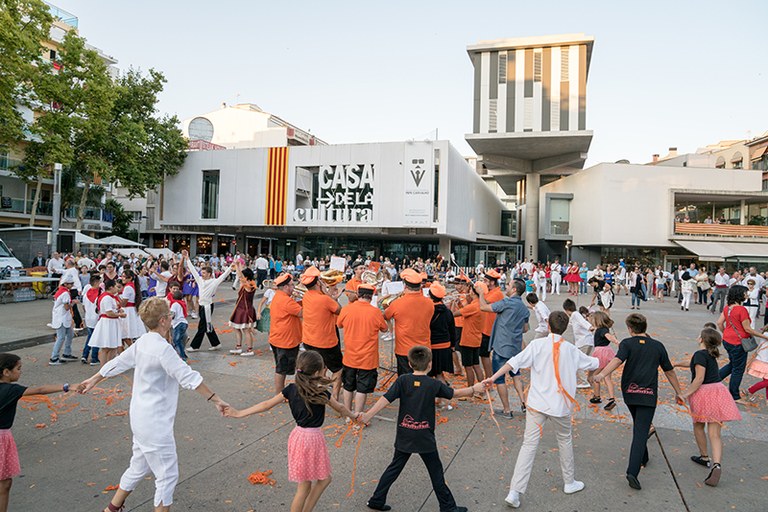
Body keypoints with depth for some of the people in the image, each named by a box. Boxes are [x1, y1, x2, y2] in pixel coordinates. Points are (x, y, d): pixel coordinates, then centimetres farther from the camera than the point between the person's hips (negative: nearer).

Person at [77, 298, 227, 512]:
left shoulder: (141, 343, 3)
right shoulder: (163, 348, -24)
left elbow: (117, 363, 16)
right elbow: (189, 377, -26)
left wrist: (93, 380, 32)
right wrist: (216, 400, -22)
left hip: (140, 419, 9)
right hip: (155, 423, -9)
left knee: (139, 467, 27)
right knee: (168, 474, 5)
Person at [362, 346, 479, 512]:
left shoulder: (402, 380, -8)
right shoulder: (434, 384, -10)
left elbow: (386, 399, -15)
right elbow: (454, 393, 3)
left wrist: (368, 415, -15)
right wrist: (474, 389, 17)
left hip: (404, 437, 3)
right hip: (425, 438, -2)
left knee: (395, 467, 18)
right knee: (436, 472, 12)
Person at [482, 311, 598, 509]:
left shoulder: (538, 344, -7)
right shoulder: (571, 350, 1)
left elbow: (515, 362, -16)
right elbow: (592, 363, 19)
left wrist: (493, 377, -14)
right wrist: (600, 359, 41)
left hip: (537, 403, -1)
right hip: (561, 404, 1)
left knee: (529, 444, -1)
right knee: (565, 440, 24)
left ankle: (514, 492, -5)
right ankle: (569, 483, 40)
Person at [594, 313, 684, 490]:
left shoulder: (627, 343, 0)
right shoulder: (658, 346, 7)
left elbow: (617, 360, -20)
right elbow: (669, 371, 15)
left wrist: (602, 374, -31)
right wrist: (678, 392, 27)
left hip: (629, 393, 1)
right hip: (648, 395, -1)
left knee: (638, 426, 26)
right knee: (641, 432, -7)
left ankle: (643, 458, 42)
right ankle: (632, 472, -19)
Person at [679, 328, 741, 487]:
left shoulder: (700, 354, -13)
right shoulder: (711, 355, 12)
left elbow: (699, 378, -20)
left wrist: (686, 394, -14)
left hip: (703, 392, -6)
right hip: (718, 390, 6)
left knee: (698, 426, 19)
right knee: (714, 434, 2)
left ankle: (705, 457, 34)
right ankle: (716, 465, -15)